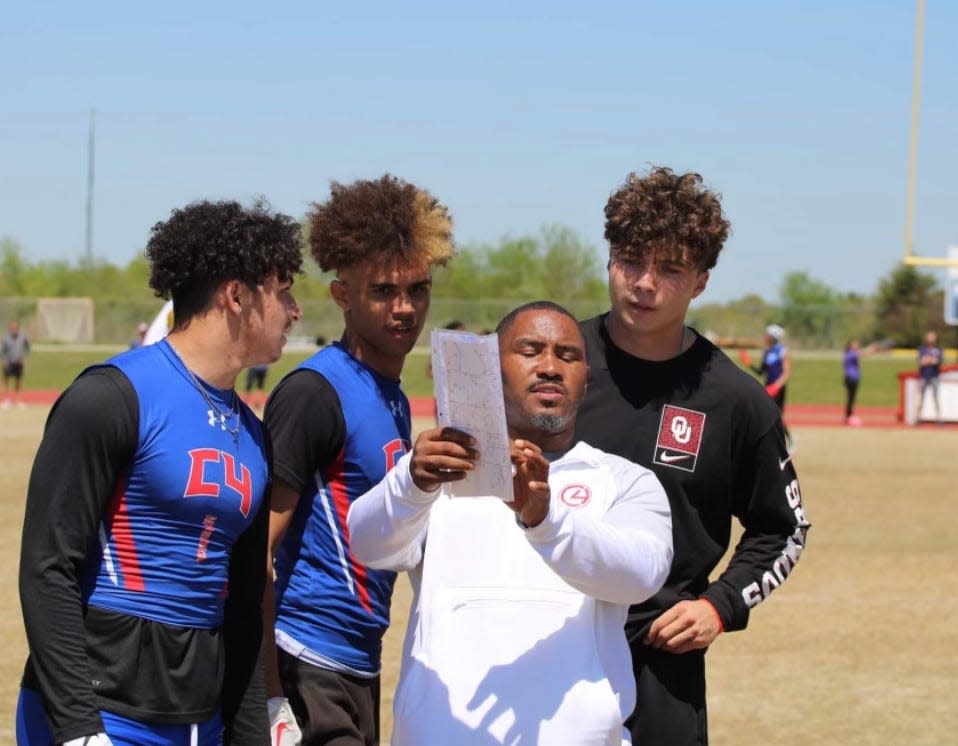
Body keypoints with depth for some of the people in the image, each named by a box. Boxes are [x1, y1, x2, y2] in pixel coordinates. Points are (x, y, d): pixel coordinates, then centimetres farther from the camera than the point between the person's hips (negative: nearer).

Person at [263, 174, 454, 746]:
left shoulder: (394, 399, 14)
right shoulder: (314, 392, -13)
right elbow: (256, 550, -16)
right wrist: (268, 690, -19)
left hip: (360, 665, 9)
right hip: (309, 661, -9)